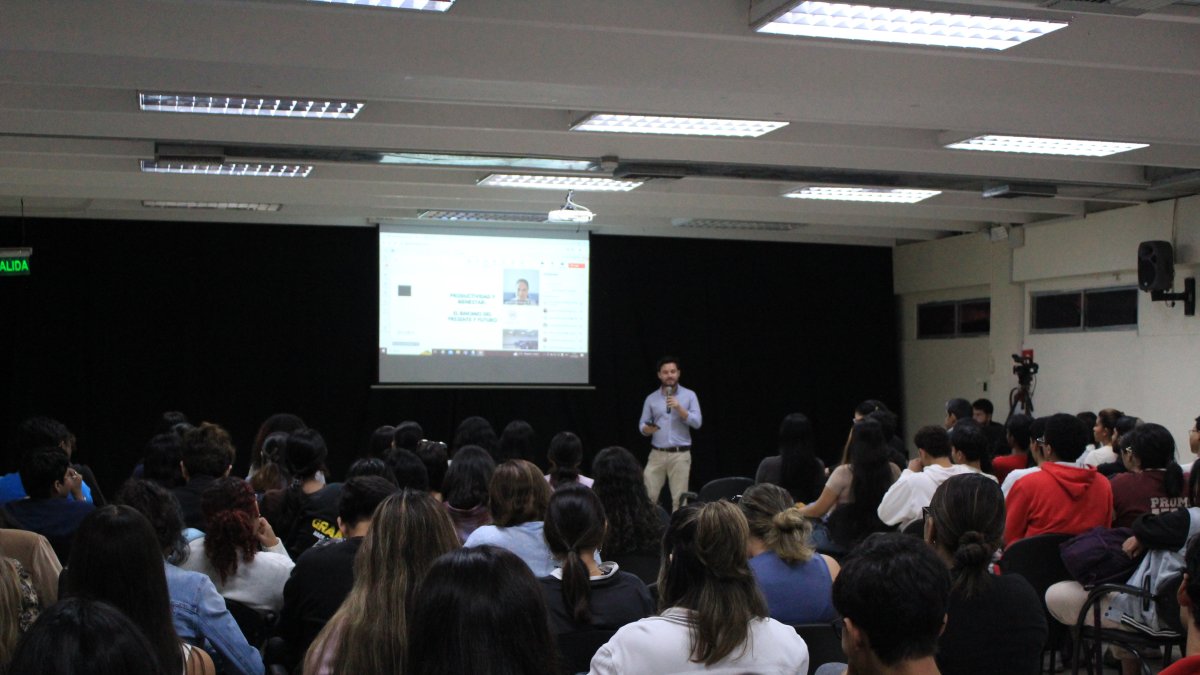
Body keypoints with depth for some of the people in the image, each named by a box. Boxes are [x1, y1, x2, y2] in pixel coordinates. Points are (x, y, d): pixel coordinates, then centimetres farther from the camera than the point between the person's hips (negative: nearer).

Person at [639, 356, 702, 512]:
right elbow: (642, 424, 8)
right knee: (647, 495, -3)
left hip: (681, 454, -2)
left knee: (679, 498, -1)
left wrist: (679, 408, -18)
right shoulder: (651, 398, 7)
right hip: (657, 454, 2)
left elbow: (697, 422, -7)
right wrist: (647, 429, -15)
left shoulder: (689, 395, 2)